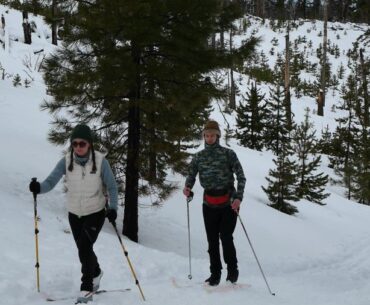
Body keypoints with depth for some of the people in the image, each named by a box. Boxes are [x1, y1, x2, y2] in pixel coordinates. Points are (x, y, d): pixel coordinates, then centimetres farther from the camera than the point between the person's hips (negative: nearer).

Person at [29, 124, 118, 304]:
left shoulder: (100, 161, -19)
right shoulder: (66, 161, -14)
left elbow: (111, 186, -9)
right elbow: (51, 181, -21)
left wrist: (113, 208, -22)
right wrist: (39, 188, -42)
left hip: (95, 213, -3)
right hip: (74, 213, 3)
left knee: (84, 247, -17)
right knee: (84, 249, 18)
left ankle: (87, 288, -3)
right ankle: (95, 273, 47)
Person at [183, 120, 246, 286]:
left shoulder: (228, 153, -3)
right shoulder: (199, 156, 7)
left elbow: (241, 176, -6)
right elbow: (191, 174, 8)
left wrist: (238, 197, -17)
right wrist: (187, 187, -15)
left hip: (229, 202, -3)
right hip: (209, 203, 3)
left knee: (226, 237, -8)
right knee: (212, 240, 5)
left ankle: (232, 271, 11)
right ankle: (215, 274, 16)